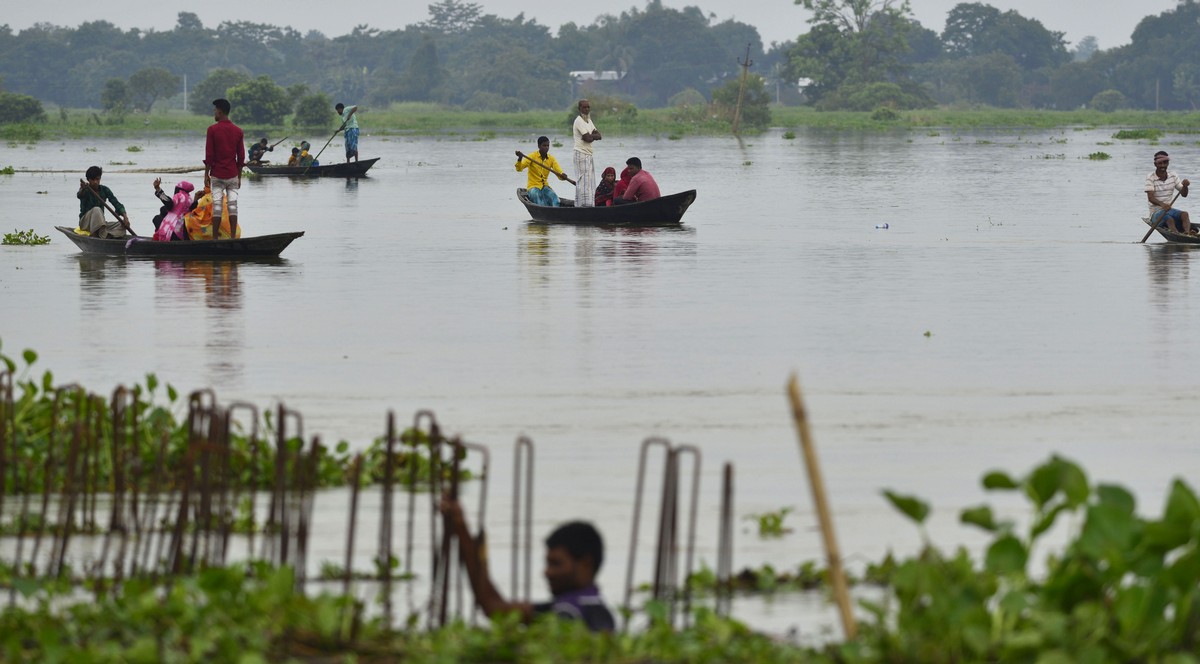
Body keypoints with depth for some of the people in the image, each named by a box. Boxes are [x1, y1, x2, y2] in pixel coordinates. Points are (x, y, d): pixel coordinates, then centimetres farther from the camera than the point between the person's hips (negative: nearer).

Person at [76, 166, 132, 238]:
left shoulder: (104, 190, 3)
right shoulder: (85, 190, -8)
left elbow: (117, 204, -5)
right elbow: (79, 196, -33)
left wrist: (125, 216, -22)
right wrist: (82, 190, -58)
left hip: (100, 223, 4)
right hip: (86, 222, -4)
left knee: (122, 225, -18)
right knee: (96, 210, -34)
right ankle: (102, 235, -48)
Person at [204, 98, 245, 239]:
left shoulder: (213, 130, -7)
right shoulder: (238, 131, 3)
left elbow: (209, 154, -8)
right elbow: (241, 156, 6)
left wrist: (206, 174, 0)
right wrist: (239, 177, 14)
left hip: (216, 175, -2)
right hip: (232, 175, 2)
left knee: (217, 206, -1)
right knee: (233, 206, 2)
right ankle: (233, 237, -1)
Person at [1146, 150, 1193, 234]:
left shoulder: (1173, 176, 7)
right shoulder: (1150, 178, -7)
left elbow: (1184, 194, 6)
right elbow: (1150, 198, -19)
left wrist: (1185, 186, -17)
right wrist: (1162, 204, -39)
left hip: (1169, 209, 5)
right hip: (1156, 212, -5)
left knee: (1184, 214, -26)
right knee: (1169, 219, -35)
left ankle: (1187, 232, -54)